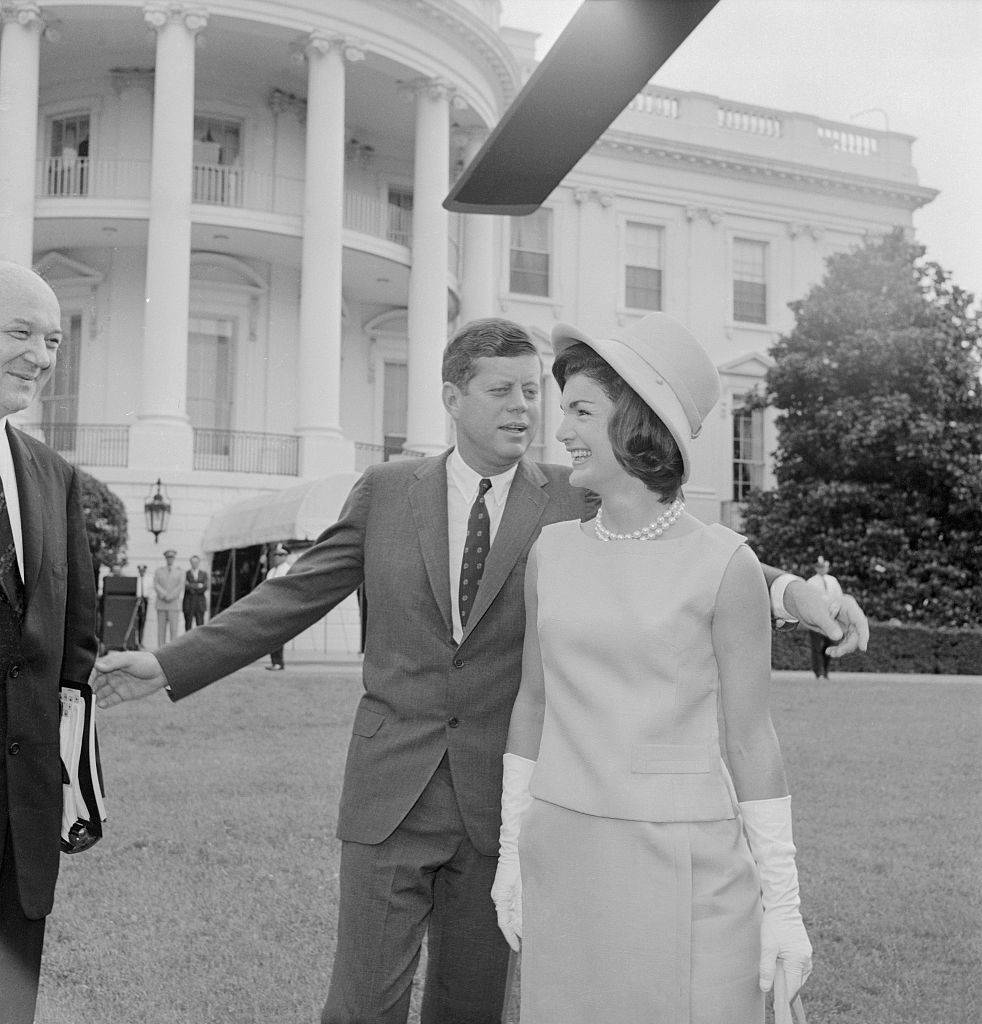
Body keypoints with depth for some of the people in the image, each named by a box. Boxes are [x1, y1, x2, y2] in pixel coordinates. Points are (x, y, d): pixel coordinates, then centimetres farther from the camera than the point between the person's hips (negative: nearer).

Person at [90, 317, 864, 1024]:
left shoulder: (573, 503, -2)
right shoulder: (387, 491, 2)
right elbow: (294, 597, 6)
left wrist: (792, 588, -29)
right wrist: (169, 667, 4)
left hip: (501, 796, 0)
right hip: (391, 788, 0)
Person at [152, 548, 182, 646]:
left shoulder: (179, 572, 8)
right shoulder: (158, 571, 11)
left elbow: (180, 587, -3)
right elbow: (156, 586, 0)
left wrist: (170, 597, -14)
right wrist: (165, 596, -13)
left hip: (174, 604, -1)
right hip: (161, 605, 1)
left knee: (173, 628, -7)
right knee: (161, 628, 1)